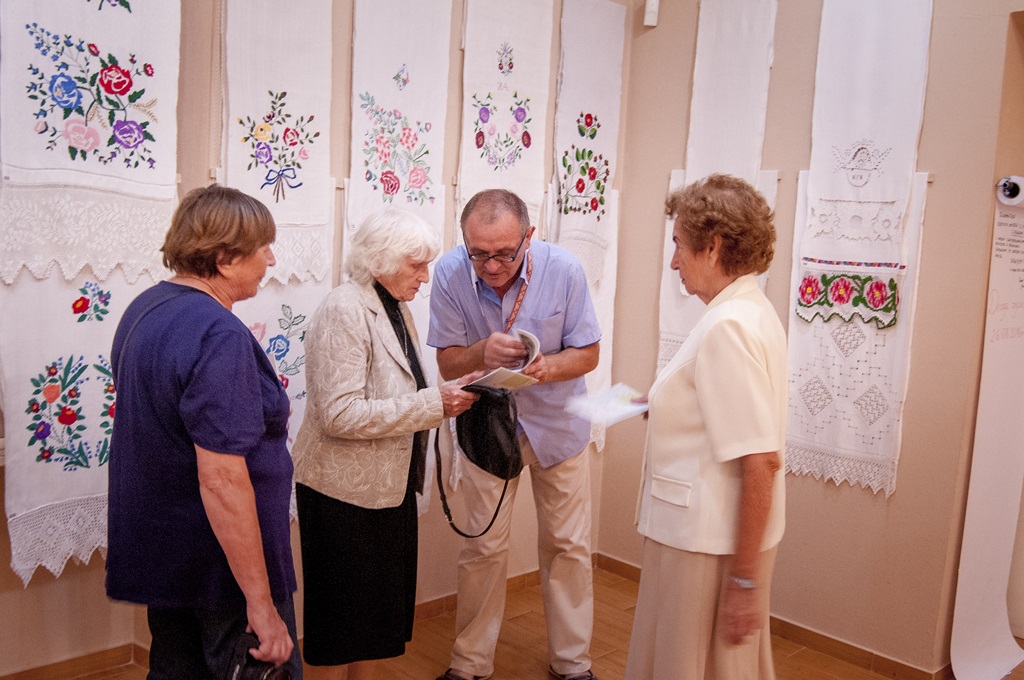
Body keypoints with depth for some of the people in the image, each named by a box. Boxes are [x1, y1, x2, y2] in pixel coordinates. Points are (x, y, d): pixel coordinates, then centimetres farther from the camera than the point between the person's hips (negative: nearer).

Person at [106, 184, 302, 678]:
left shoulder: (143, 309, 5)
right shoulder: (220, 336, -25)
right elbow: (222, 480, -29)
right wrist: (261, 601, -24)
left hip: (157, 553, 9)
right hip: (220, 565, -9)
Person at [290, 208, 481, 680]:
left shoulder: (395, 309, 10)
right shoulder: (344, 310, -18)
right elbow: (340, 414, -26)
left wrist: (448, 393, -1)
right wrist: (434, 405, -24)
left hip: (389, 484, 9)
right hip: (344, 491, -8)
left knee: (382, 608, 18)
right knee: (341, 617, 7)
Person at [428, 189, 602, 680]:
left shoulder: (563, 270, -21)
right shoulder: (450, 273, -20)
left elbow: (588, 353, -11)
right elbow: (446, 362, -12)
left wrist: (550, 366, -33)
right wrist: (481, 353, -35)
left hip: (557, 422, 1)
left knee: (567, 546, 10)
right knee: (482, 547, 7)